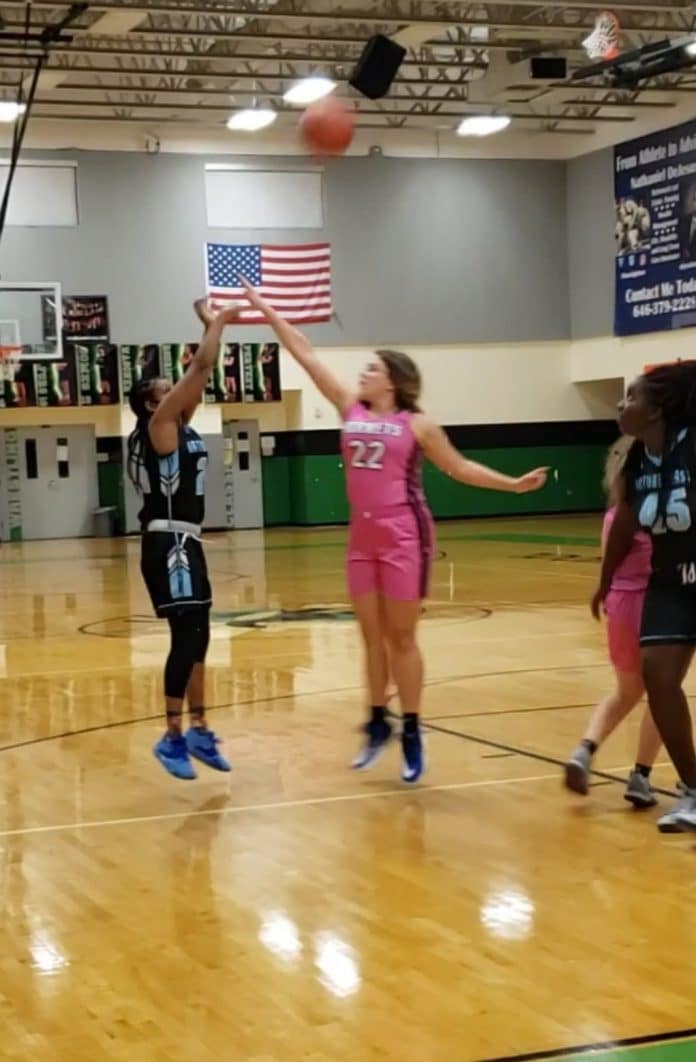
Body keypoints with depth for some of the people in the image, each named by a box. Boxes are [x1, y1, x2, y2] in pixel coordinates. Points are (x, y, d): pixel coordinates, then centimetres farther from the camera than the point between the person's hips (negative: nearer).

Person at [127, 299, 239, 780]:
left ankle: (199, 731, 22)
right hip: (169, 545, -10)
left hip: (185, 543, 10)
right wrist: (215, 325, -4)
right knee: (188, 638, -11)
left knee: (196, 639, 14)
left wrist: (216, 327, 16)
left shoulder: (180, 428, 15)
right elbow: (199, 371, -13)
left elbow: (200, 376, 20)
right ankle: (174, 738, -5)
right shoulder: (158, 427, -9)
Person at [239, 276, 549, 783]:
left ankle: (412, 734, 9)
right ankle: (378, 724, 24)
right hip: (362, 537, 5)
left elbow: (459, 467, 5)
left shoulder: (415, 423, -3)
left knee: (401, 637, 0)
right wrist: (267, 310, 9)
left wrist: (514, 484, -2)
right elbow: (306, 354, 8)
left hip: (404, 537, -5)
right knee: (371, 637, 11)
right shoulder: (351, 409, 8)